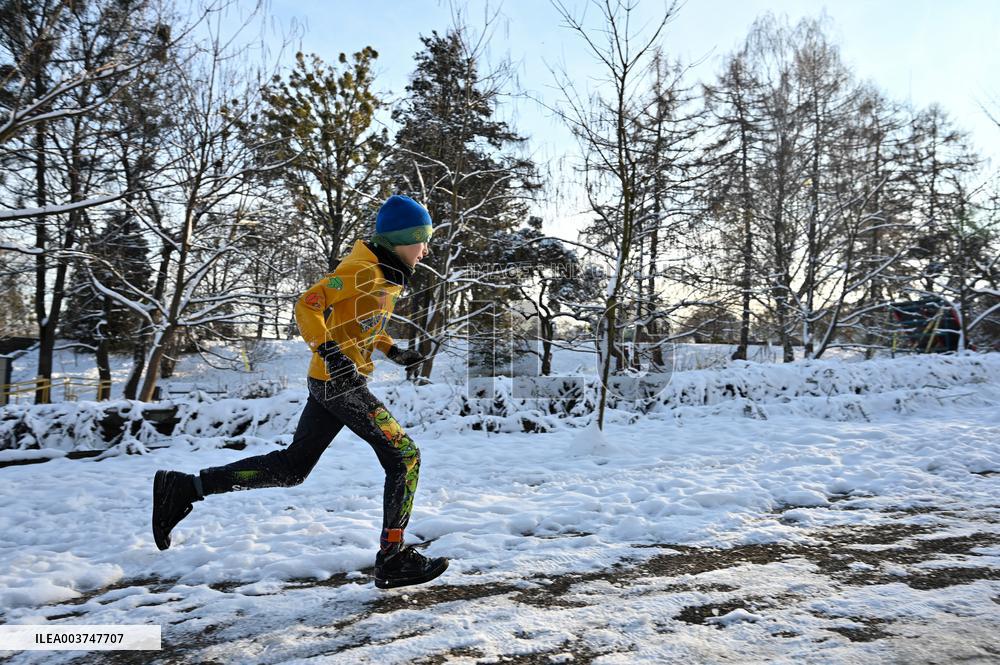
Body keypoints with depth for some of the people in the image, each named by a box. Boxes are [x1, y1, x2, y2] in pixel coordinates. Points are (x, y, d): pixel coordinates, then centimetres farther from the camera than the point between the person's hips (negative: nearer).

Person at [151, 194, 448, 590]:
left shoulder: (385, 276, 15)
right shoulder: (361, 270, -14)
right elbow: (307, 306, -21)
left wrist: (393, 352, 16)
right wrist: (331, 354, -31)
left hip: (329, 383, 10)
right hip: (340, 382, -10)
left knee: (291, 467, 12)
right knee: (404, 456, -3)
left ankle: (185, 488, 16)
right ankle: (393, 560, 4)